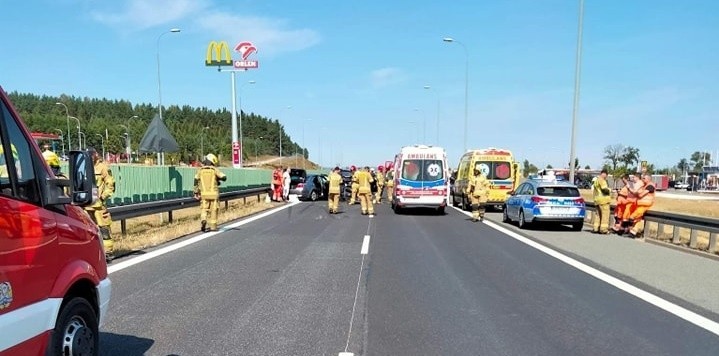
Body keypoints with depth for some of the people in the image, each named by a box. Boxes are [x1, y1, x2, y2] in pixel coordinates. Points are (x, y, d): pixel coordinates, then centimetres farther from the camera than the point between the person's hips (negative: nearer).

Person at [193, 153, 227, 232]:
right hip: (213, 194, -1)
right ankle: (213, 226, 13)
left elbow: (196, 182, 6)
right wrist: (218, 178, 15)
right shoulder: (215, 170, -4)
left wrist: (196, 193, 13)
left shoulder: (200, 170, 4)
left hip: (204, 194, 2)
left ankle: (203, 220, -17)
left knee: (204, 209, 10)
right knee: (213, 210, 9)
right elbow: (224, 177, -6)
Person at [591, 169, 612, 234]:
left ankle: (595, 228, 15)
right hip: (603, 199, -10)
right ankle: (603, 229, -8)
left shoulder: (596, 180, 21)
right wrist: (609, 191, 0)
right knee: (605, 214, -6)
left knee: (598, 214, 14)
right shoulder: (601, 180, -11)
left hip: (597, 199, 10)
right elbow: (605, 189, -19)